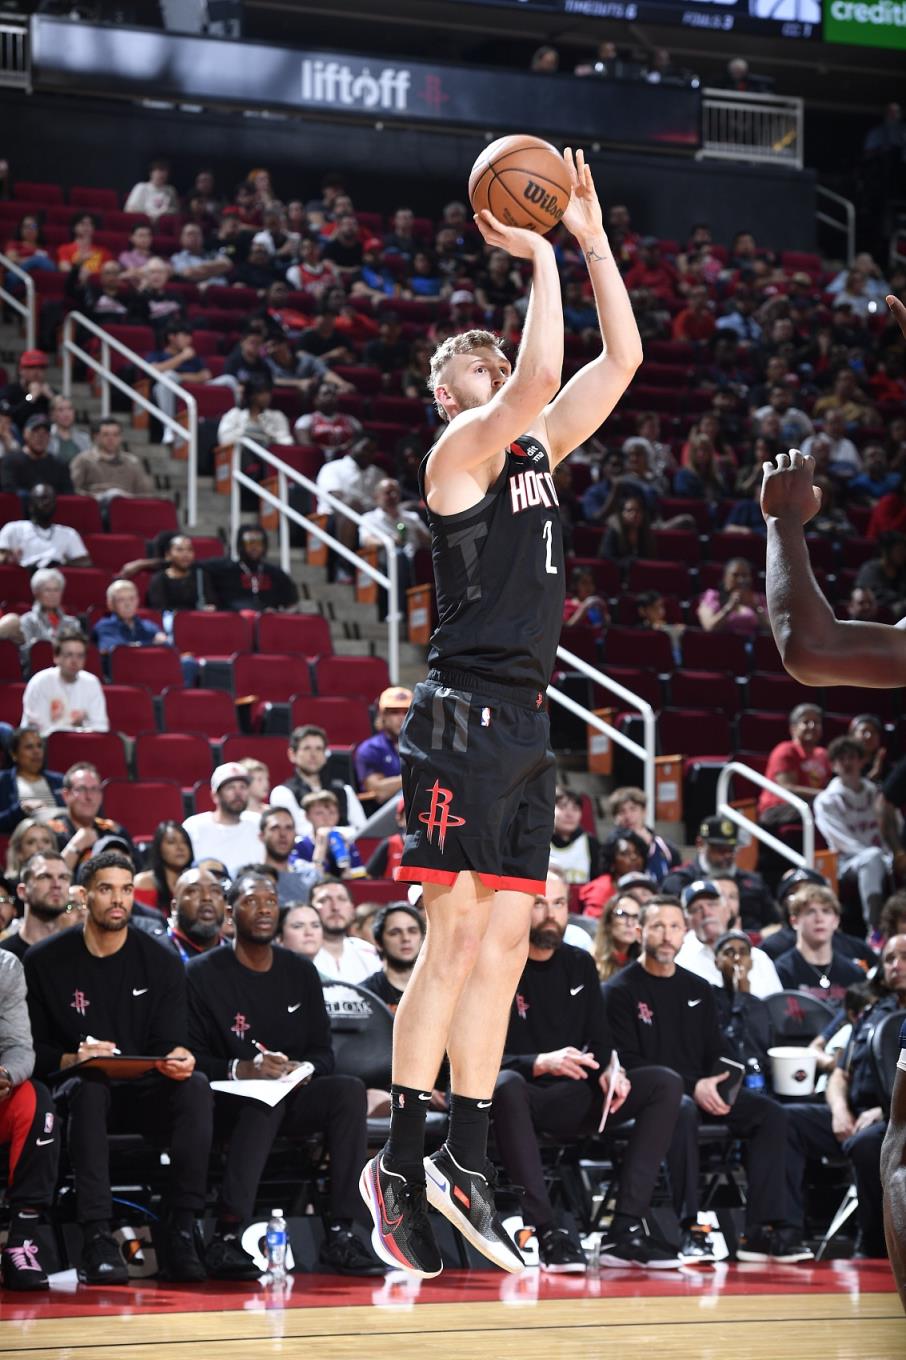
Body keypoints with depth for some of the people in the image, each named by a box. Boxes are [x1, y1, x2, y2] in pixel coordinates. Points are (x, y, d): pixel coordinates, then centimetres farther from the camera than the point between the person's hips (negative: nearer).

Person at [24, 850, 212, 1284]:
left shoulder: (161, 964, 6)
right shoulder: (46, 962, 0)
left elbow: (170, 1043, 1)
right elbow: (29, 1049, -1)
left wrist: (179, 1058, -24)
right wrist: (71, 1060, -22)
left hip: (144, 1091, 2)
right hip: (74, 1089, -2)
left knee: (195, 1086, -30)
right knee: (88, 1088, -38)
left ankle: (181, 1233, -31)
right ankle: (96, 1240, -41)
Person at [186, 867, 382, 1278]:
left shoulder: (300, 972, 13)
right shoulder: (203, 975, -2)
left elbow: (323, 1051, 12)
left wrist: (305, 1069, -12)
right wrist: (241, 1070, -25)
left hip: (292, 1100, 4)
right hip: (227, 1103, -4)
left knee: (350, 1089, -25)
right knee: (264, 1098, -38)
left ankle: (340, 1235, -29)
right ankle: (226, 1238, -42)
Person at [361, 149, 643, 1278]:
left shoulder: (534, 453, 17)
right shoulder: (458, 452, -5)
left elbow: (621, 358, 17)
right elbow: (539, 377, -23)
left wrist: (592, 237, 13)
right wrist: (540, 259, -13)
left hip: (526, 720, 8)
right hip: (465, 712, -8)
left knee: (504, 944, 7)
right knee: (457, 939, -10)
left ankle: (464, 1166, 11)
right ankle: (399, 1161, -6)